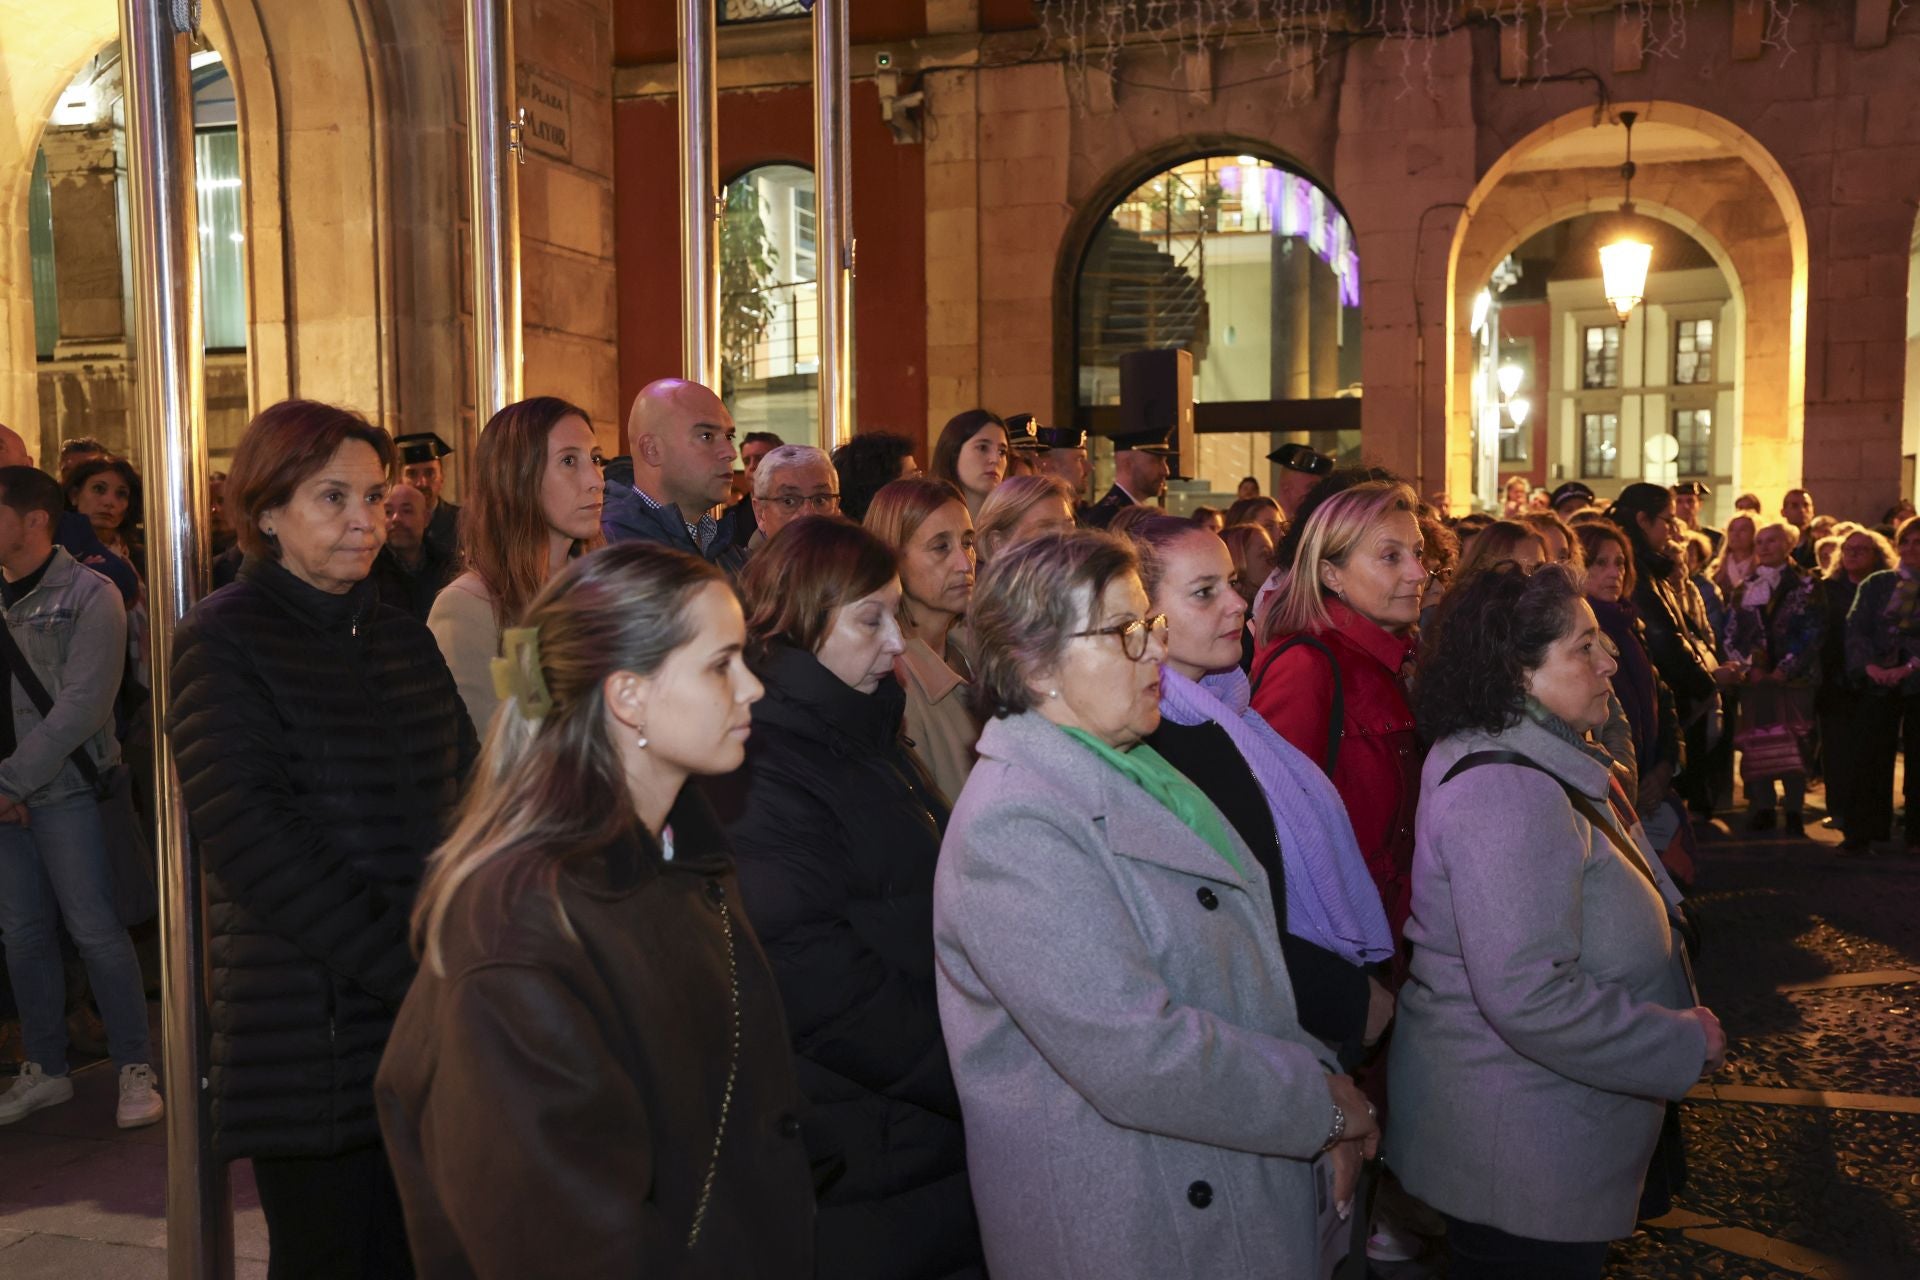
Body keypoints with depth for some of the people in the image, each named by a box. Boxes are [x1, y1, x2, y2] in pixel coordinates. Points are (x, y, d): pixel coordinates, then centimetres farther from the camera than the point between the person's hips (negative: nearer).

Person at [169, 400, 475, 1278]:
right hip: (310, 1031, -5)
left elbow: (464, 795, 12)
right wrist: (406, 962, -18)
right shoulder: (222, 640, -5)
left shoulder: (404, 638, 13)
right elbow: (248, 839, -15)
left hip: (433, 1014, 5)